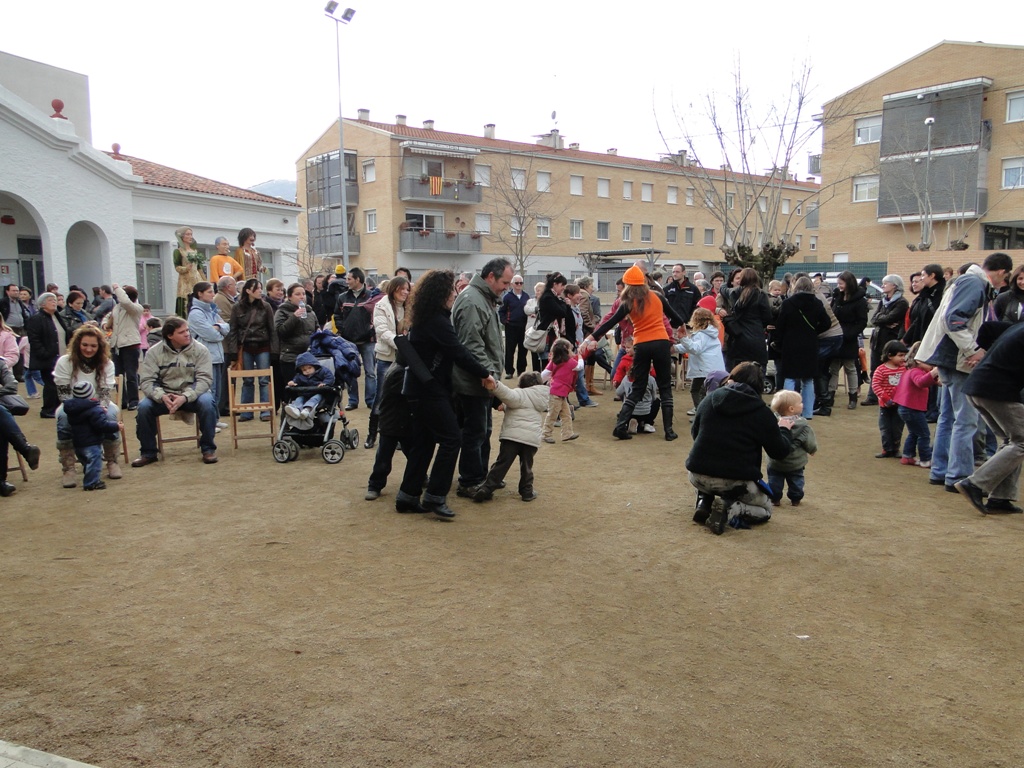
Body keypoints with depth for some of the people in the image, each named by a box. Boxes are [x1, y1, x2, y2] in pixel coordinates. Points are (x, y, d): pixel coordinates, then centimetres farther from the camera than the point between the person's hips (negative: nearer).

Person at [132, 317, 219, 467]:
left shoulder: (200, 350, -7)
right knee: (144, 407, -25)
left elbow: (204, 379, -14)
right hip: (164, 395, 1)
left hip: (192, 394, -1)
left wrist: (185, 397, -30)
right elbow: (147, 381, -9)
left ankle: (208, 448, -13)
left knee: (207, 403, -32)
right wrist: (162, 397, -31)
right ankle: (148, 453, -3)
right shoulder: (155, 352, -4)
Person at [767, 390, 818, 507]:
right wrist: (812, 451, 11)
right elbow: (810, 443, -10)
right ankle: (795, 499, 27)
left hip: (775, 463, 1)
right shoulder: (802, 425, -18)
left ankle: (775, 498, 21)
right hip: (796, 463, -1)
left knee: (774, 480, 15)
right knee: (796, 480, 18)